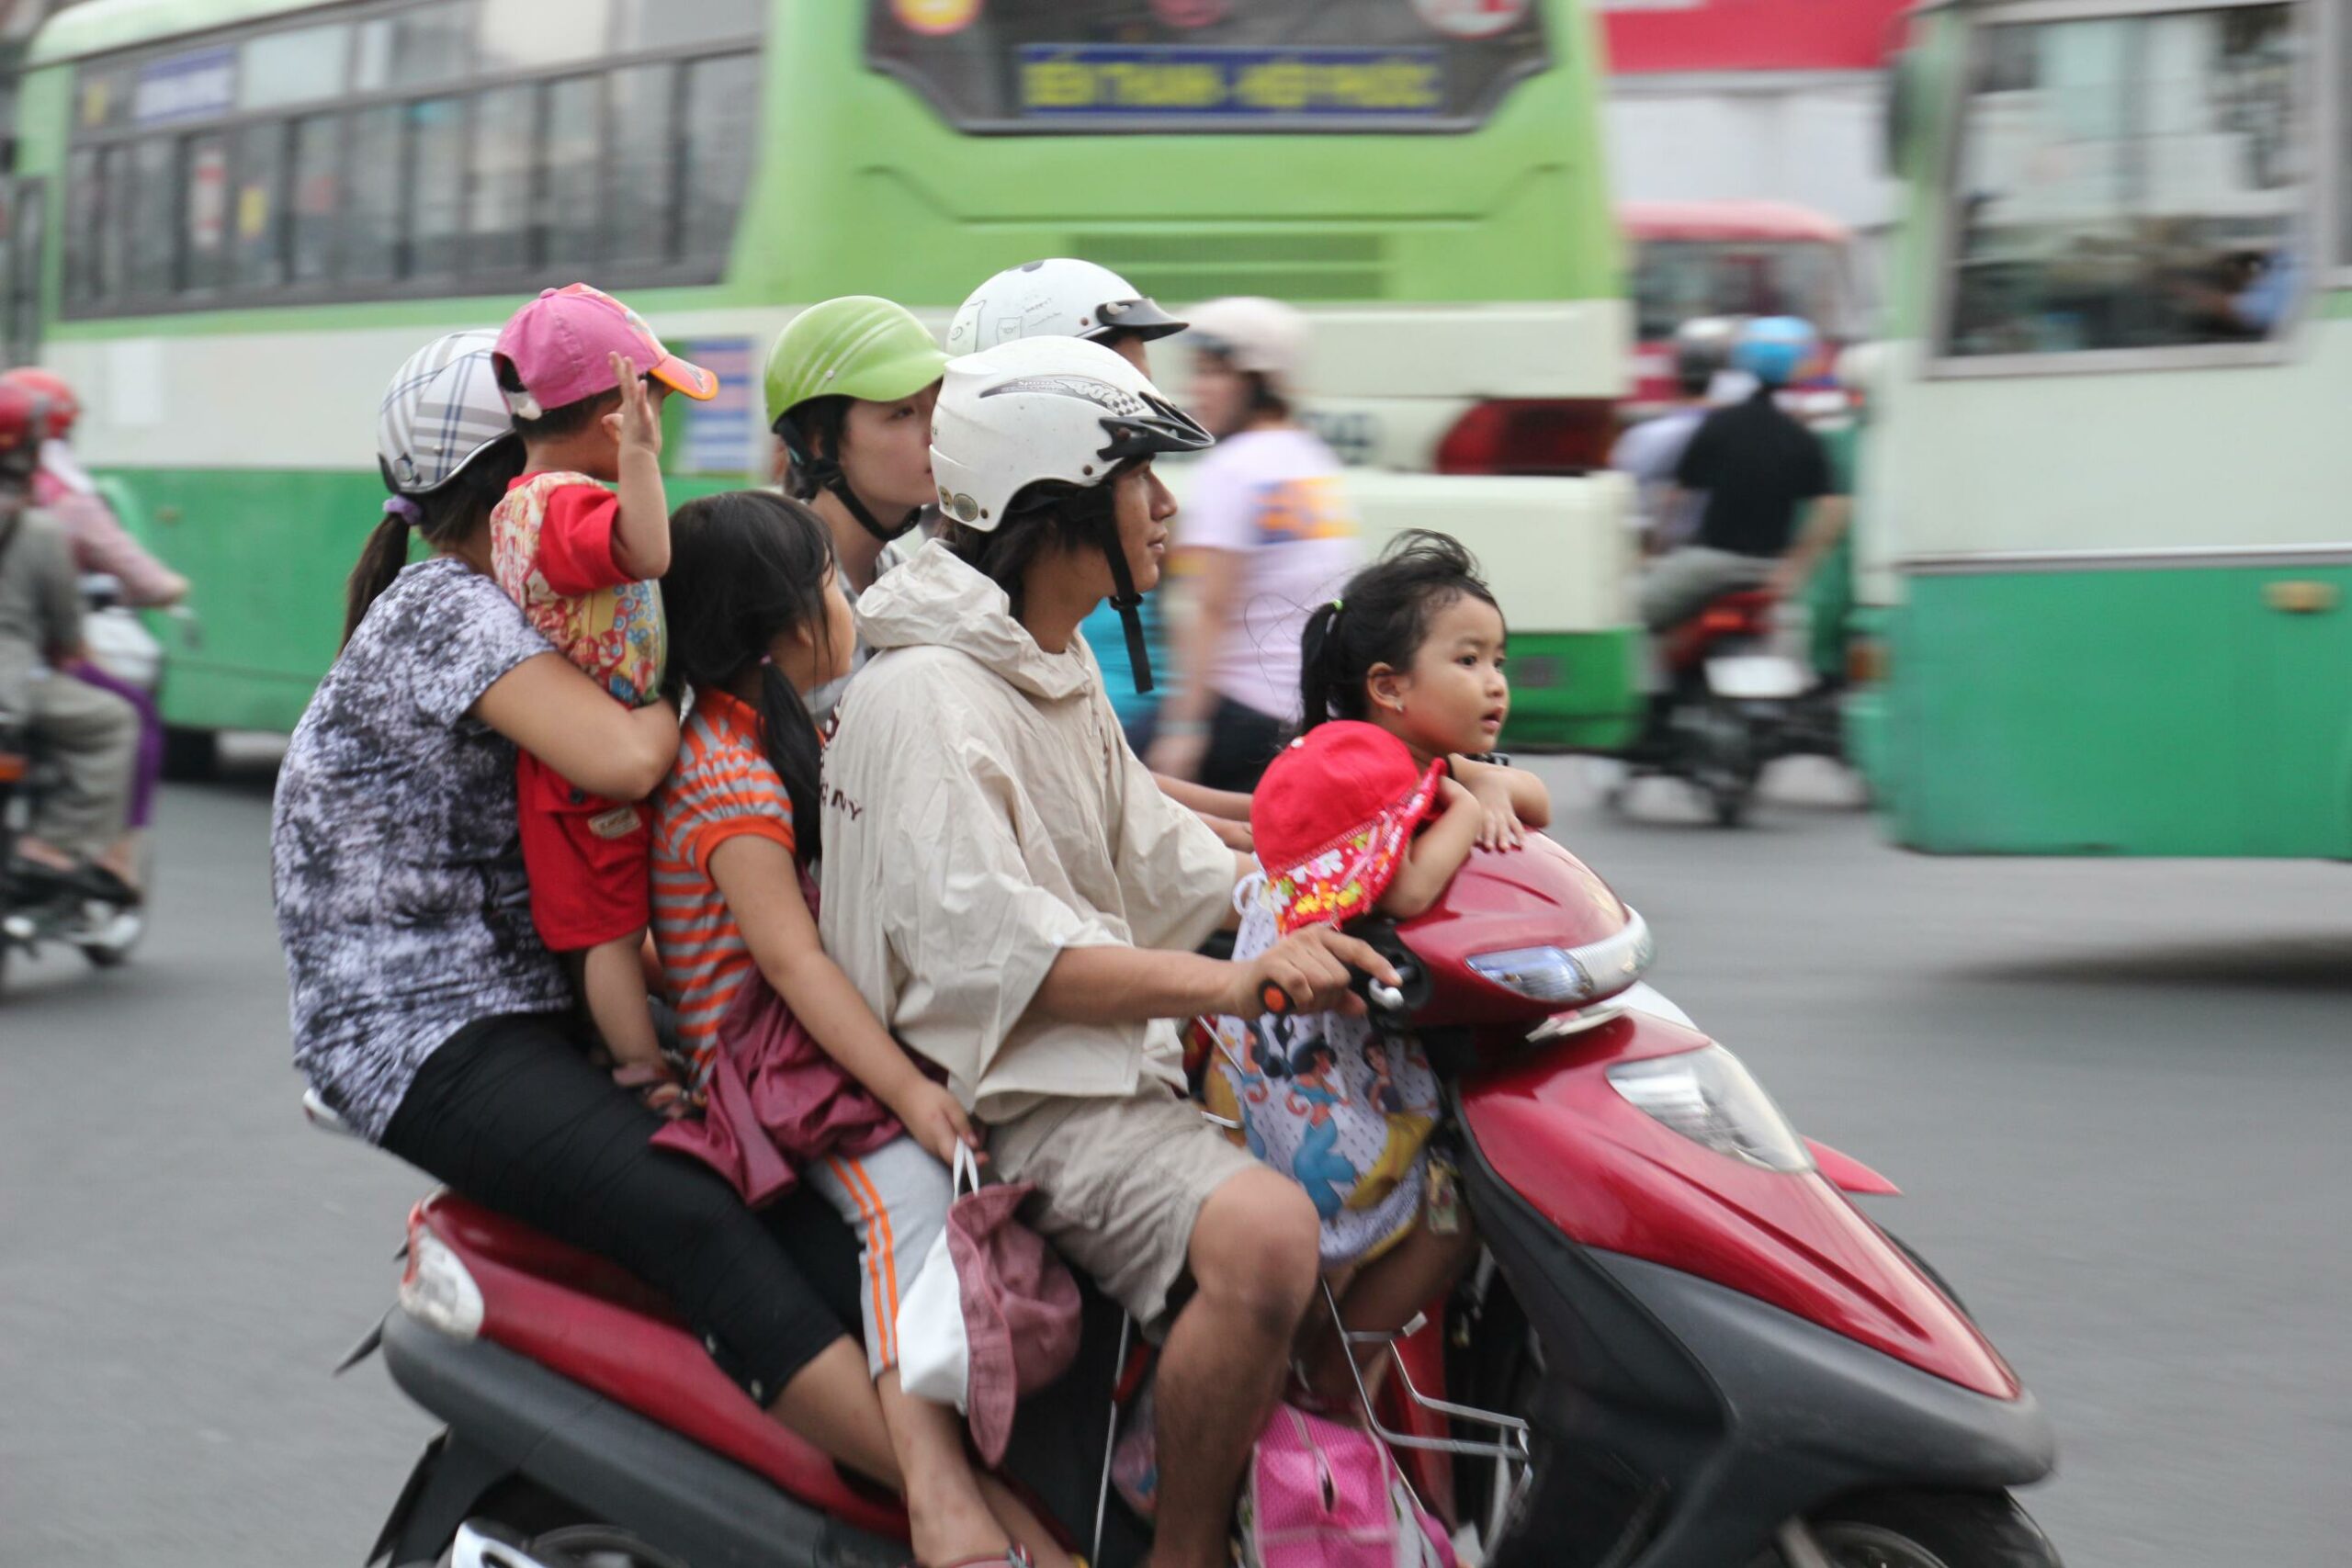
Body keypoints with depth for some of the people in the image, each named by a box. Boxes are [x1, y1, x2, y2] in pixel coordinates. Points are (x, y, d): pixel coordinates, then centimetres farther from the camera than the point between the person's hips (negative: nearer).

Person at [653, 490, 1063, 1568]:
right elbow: (790, 958, -24)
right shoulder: (728, 776, -16)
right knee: (910, 1194, -31)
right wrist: (907, 1092, -31)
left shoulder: (775, 739, 17)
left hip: (835, 1038, 10)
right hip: (772, 1069, -10)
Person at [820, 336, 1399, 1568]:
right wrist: (1228, 985, -36)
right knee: (1262, 1235, -33)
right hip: (1012, 1103, -10)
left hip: (1116, 1061, 10)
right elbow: (990, 943, -27)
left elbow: (1156, 858, 23)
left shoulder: (1057, 668, 18)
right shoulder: (926, 695, -16)